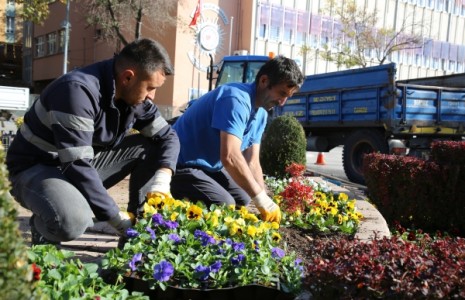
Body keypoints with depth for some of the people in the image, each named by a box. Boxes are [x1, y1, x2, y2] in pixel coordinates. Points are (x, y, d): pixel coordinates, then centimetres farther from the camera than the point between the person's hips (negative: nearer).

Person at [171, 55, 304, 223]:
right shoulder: (237, 99, -27)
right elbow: (229, 157, -38)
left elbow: (252, 162, 0)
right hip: (182, 165, -10)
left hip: (210, 165, 10)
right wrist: (262, 200, -33)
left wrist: (265, 201, -12)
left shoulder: (260, 113, 3)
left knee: (243, 200, 13)